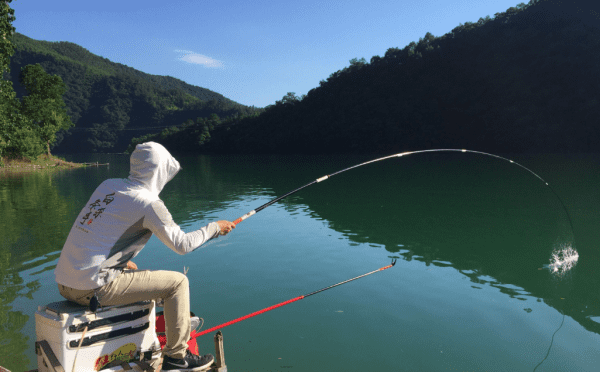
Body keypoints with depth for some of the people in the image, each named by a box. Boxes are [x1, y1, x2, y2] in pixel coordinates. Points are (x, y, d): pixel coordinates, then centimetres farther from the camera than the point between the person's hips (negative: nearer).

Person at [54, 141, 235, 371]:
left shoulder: (108, 185, 11)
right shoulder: (148, 203, -12)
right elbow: (182, 245, -7)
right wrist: (214, 228, 6)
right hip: (92, 288, -9)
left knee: (135, 275, 32)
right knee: (178, 282, 0)